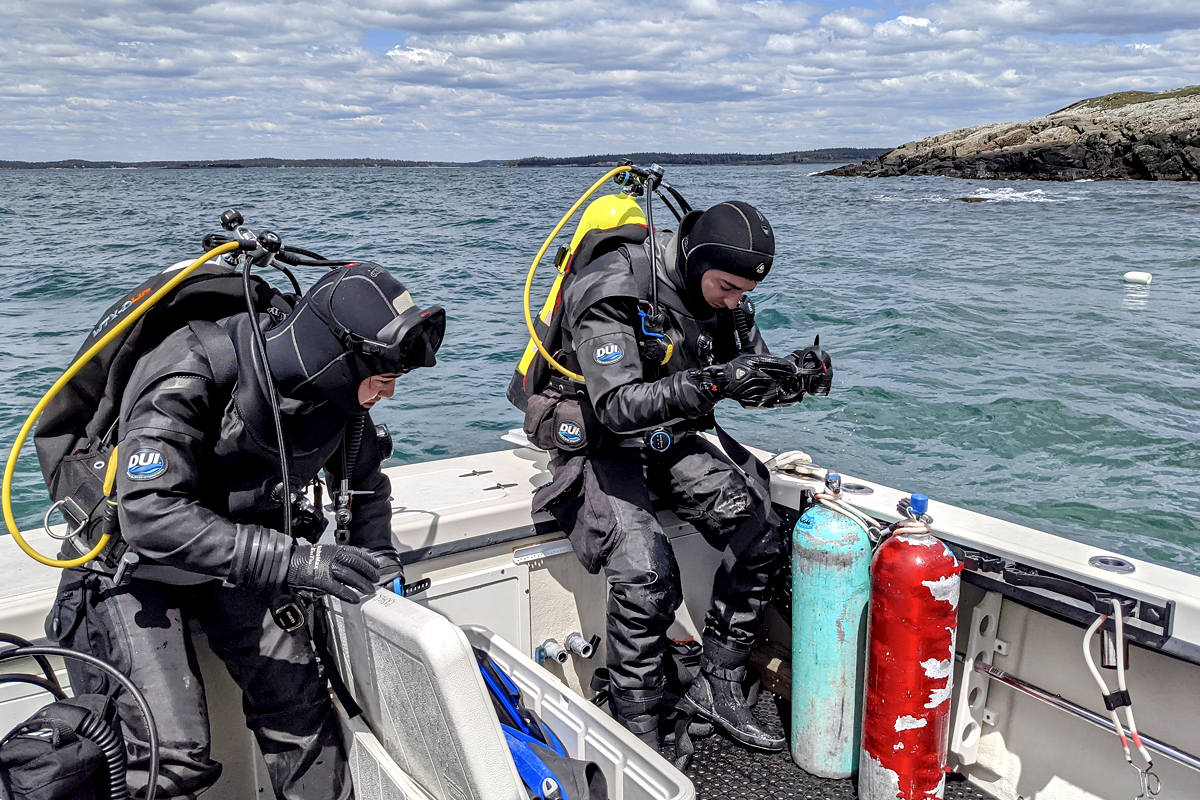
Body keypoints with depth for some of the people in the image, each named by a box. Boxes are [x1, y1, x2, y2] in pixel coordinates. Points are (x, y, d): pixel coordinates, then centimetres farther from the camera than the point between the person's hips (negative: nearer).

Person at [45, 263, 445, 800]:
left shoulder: (337, 391, -13)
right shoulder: (192, 377, -33)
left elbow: (365, 481, 7)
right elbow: (150, 515, -40)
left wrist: (374, 558, -5)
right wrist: (291, 561, -45)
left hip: (240, 560, 5)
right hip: (136, 560, -5)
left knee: (302, 714, -2)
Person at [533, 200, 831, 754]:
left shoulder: (722, 294, -3)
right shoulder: (613, 294, -26)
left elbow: (752, 383, 3)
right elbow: (617, 407, -33)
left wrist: (798, 374, -19)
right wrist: (709, 384, -43)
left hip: (674, 441, 7)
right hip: (602, 447, -6)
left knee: (760, 538, -9)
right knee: (646, 573, -27)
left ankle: (716, 688, 6)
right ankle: (638, 727, -7)